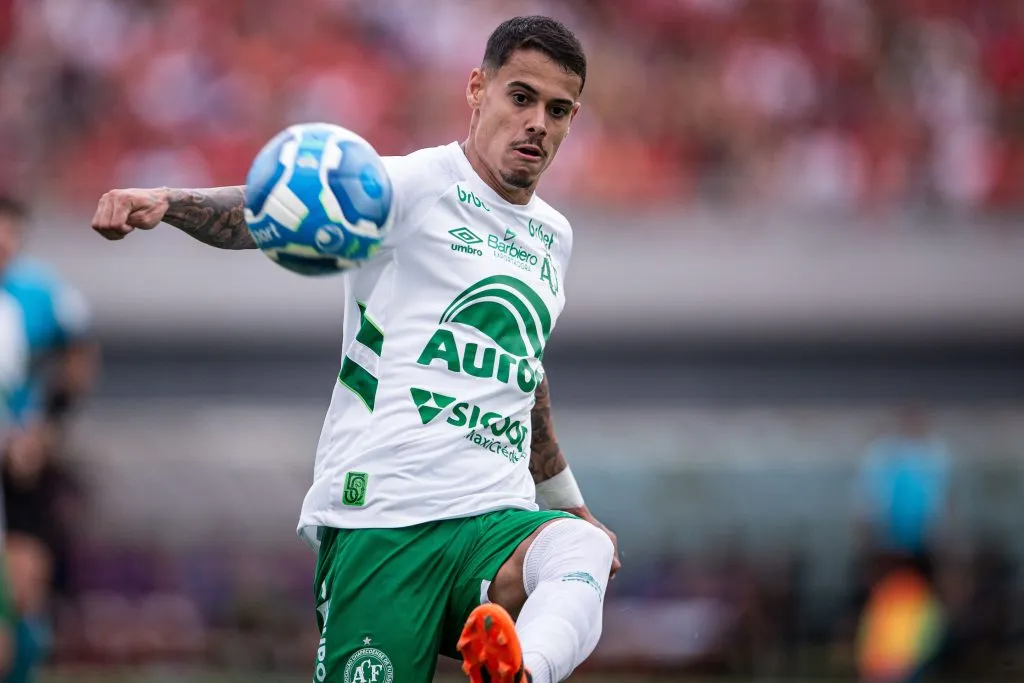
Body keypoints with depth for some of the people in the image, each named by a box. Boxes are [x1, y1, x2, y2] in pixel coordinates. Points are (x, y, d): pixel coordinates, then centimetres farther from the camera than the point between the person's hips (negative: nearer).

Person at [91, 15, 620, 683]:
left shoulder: (552, 235, 21)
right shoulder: (415, 185, -1)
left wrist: (570, 502, 47)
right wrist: (167, 202, -39)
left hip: (497, 524, 5)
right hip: (380, 519, -5)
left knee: (582, 550, -29)